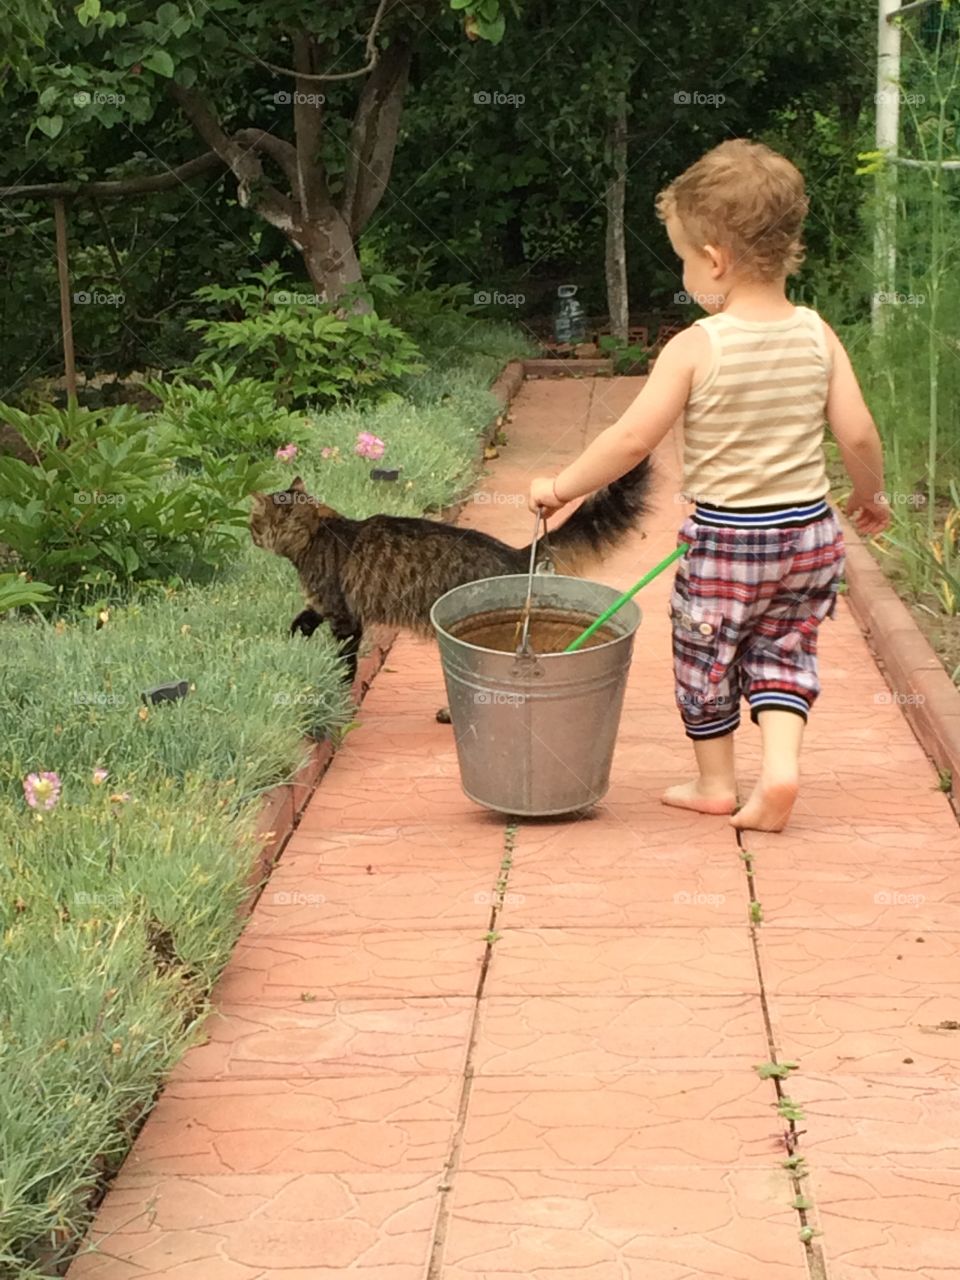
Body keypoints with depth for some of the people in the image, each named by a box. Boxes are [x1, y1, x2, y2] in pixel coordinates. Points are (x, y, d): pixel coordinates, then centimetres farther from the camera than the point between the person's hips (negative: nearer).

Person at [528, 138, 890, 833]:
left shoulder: (696, 347, -17)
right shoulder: (818, 336, -6)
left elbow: (633, 439, -18)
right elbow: (857, 435, -5)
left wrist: (562, 486, -6)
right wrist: (871, 494, 14)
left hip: (724, 540, -3)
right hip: (811, 532, 4)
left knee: (706, 658, 17)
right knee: (783, 651, 21)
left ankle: (715, 781, 30)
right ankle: (781, 764, 5)